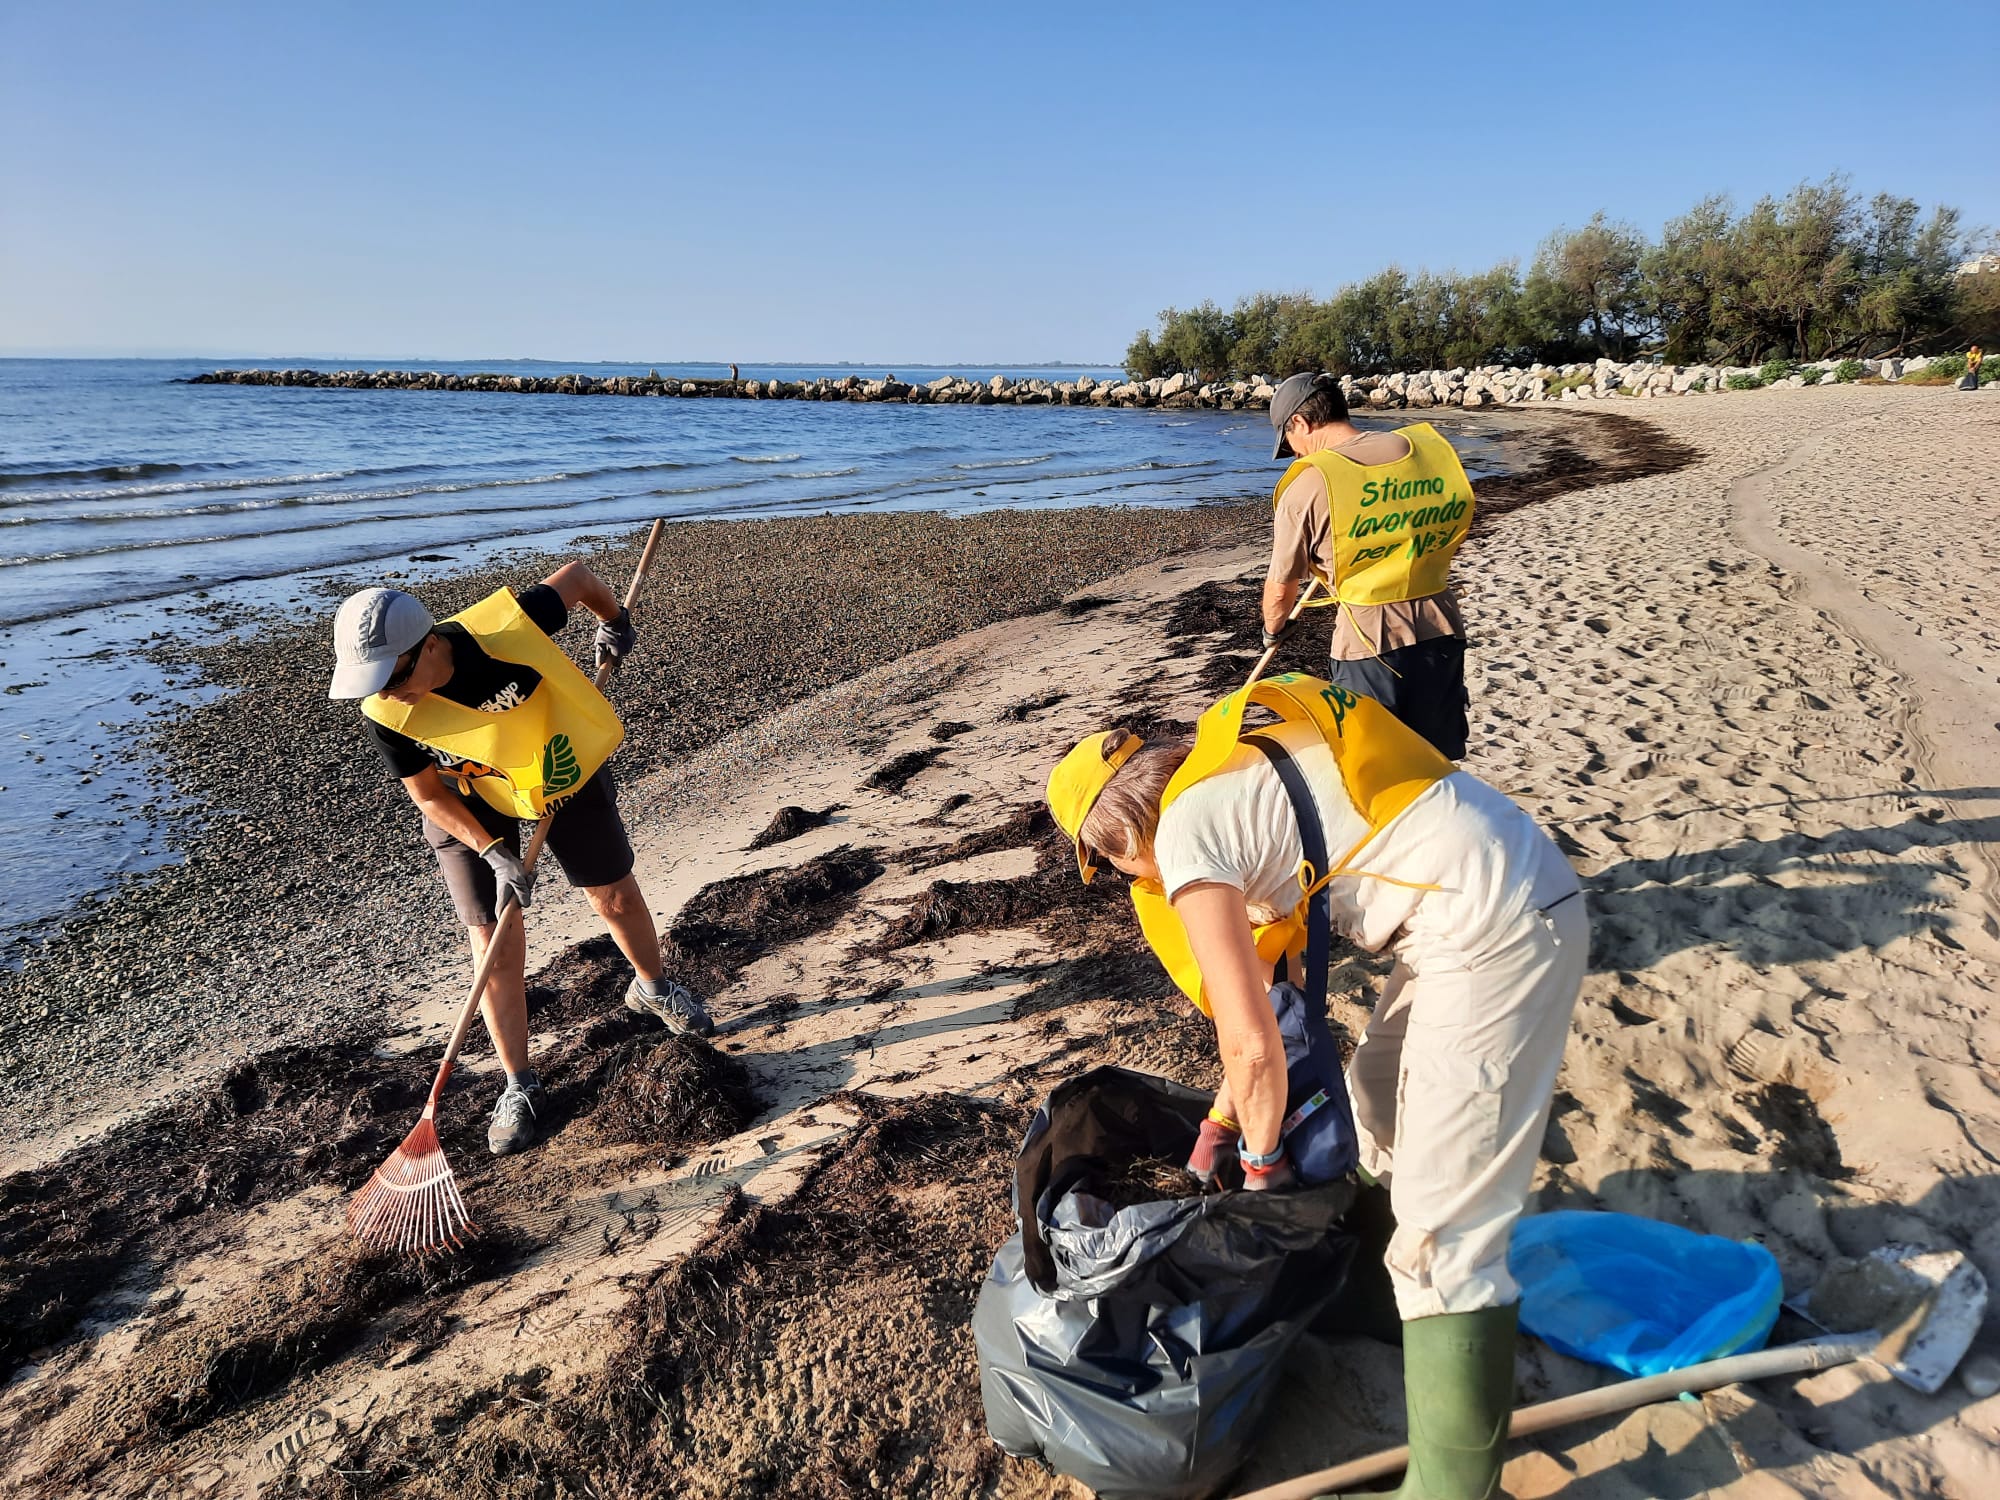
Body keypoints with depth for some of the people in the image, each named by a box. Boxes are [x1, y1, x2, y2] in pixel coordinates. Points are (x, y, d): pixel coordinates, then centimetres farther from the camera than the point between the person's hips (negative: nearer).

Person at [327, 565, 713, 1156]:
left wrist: (614, 620, 2)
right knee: (495, 944, -4)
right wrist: (495, 853, -24)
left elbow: (575, 574, -17)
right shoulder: (386, 714, -29)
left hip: (562, 769, 0)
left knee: (617, 897, 12)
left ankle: (653, 989, 43)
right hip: (468, 804, 0)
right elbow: (427, 795, -14)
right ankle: (518, 1086, 14)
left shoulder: (507, 624, -36)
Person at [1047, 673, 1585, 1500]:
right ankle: (1376, 1276, 53)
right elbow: (1265, 978, 23)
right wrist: (1226, 1117, 28)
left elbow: (1252, 1043, -11)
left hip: (1498, 935, -10)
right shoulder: (1233, 772, 15)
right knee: (1380, 1094, 30)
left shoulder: (1185, 833, -12)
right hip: (1525, 887, 10)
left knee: (1443, 1238, -4)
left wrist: (1262, 1160, 9)